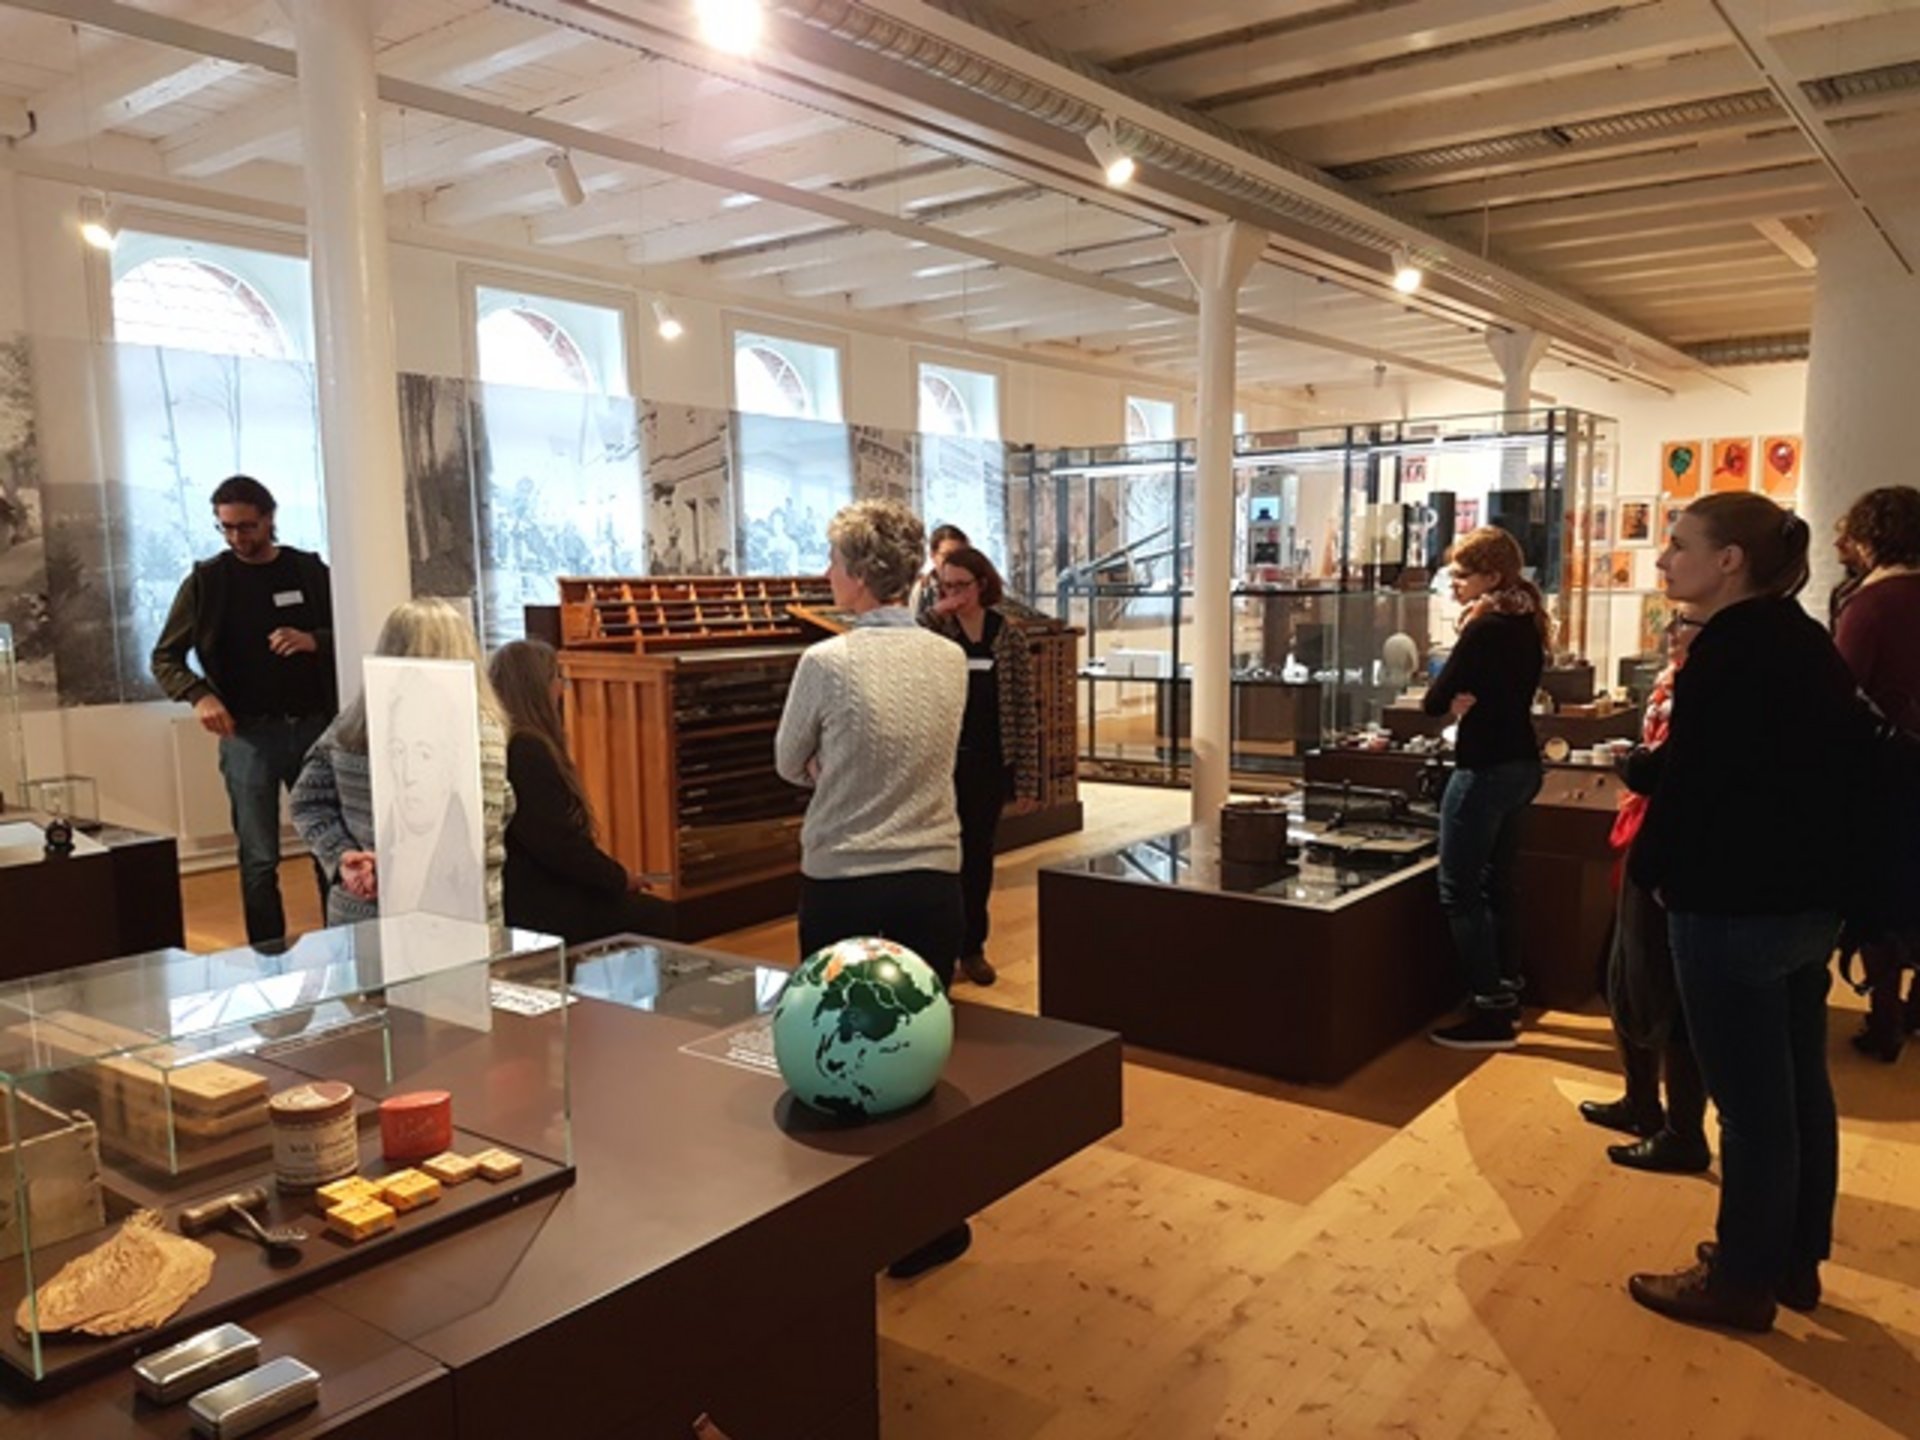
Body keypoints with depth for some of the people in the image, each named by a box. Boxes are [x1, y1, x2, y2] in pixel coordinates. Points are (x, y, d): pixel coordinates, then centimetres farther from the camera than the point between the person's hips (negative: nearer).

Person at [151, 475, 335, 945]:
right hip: (248, 733, -1)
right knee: (259, 859, 0)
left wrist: (314, 641, -13)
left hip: (313, 726, 1)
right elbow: (165, 658, 8)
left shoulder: (309, 571, 7)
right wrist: (198, 695, -12)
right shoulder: (207, 581, 5)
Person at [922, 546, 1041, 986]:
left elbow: (1024, 709, 0)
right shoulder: (934, 630, -2)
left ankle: (973, 947, 24)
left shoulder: (1009, 636, -1)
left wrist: (1027, 776, -3)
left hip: (989, 763, 1)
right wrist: (934, 615, -21)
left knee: (978, 854, 11)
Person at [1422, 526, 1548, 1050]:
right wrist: (1469, 696, -3)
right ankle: (1504, 996, 26)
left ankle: (1490, 1013, -3)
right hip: (1519, 765, 10)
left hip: (1485, 770, -10)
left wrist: (1464, 630, -10)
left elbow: (1435, 701, -15)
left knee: (1459, 893, -4)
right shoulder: (1525, 625, 10)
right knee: (1494, 886, 18)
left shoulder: (1485, 629, -18)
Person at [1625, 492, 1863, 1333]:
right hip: (1807, 898, 10)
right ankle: (1794, 1259, 31)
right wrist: (1650, 763, 8)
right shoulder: (1805, 642, 11)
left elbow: (1694, 779, -19)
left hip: (1734, 903, -10)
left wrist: (1653, 870, -2)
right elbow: (1778, 764, 14)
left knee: (1749, 1098, 2)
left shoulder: (1731, 647, -18)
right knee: (1798, 1086, 17)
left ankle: (1743, 1279, 16)